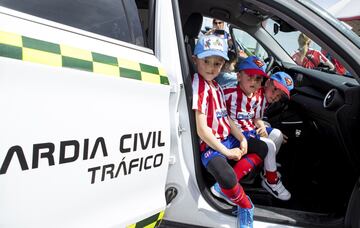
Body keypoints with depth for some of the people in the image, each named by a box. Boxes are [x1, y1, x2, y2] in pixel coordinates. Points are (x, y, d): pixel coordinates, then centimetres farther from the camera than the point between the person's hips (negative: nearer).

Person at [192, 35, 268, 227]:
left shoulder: (216, 86, 9)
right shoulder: (199, 86, -19)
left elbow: (225, 118, 13)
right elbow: (202, 129, -23)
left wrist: (242, 139, 0)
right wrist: (226, 152, -17)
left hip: (227, 139, 10)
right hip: (210, 146, -10)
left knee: (262, 148, 19)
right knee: (226, 177, -36)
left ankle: (225, 186, -2)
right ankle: (245, 206, 0)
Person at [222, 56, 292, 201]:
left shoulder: (258, 96, 5)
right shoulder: (230, 93, -21)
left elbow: (256, 118, 13)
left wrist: (262, 127, -9)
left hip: (251, 129, 9)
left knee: (277, 134, 16)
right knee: (269, 145, -19)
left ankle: (268, 168, 28)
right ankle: (271, 181, 0)